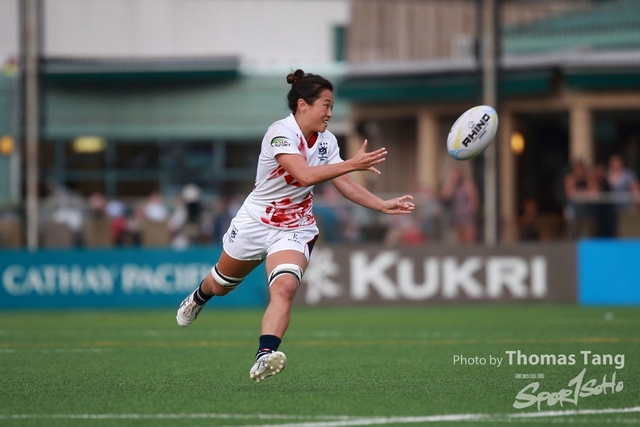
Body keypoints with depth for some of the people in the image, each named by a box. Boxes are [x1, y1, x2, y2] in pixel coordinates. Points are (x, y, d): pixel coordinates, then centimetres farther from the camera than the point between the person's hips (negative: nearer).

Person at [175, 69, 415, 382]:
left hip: (295, 230, 3)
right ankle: (198, 298, 57)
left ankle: (265, 356, -40)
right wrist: (352, 164, -43)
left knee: (284, 288, -26)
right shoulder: (280, 132, -24)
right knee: (221, 285, 21)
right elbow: (304, 175, -37)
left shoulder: (327, 141, -3)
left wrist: (383, 205, -16)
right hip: (255, 223, -3)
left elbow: (345, 185, -3)